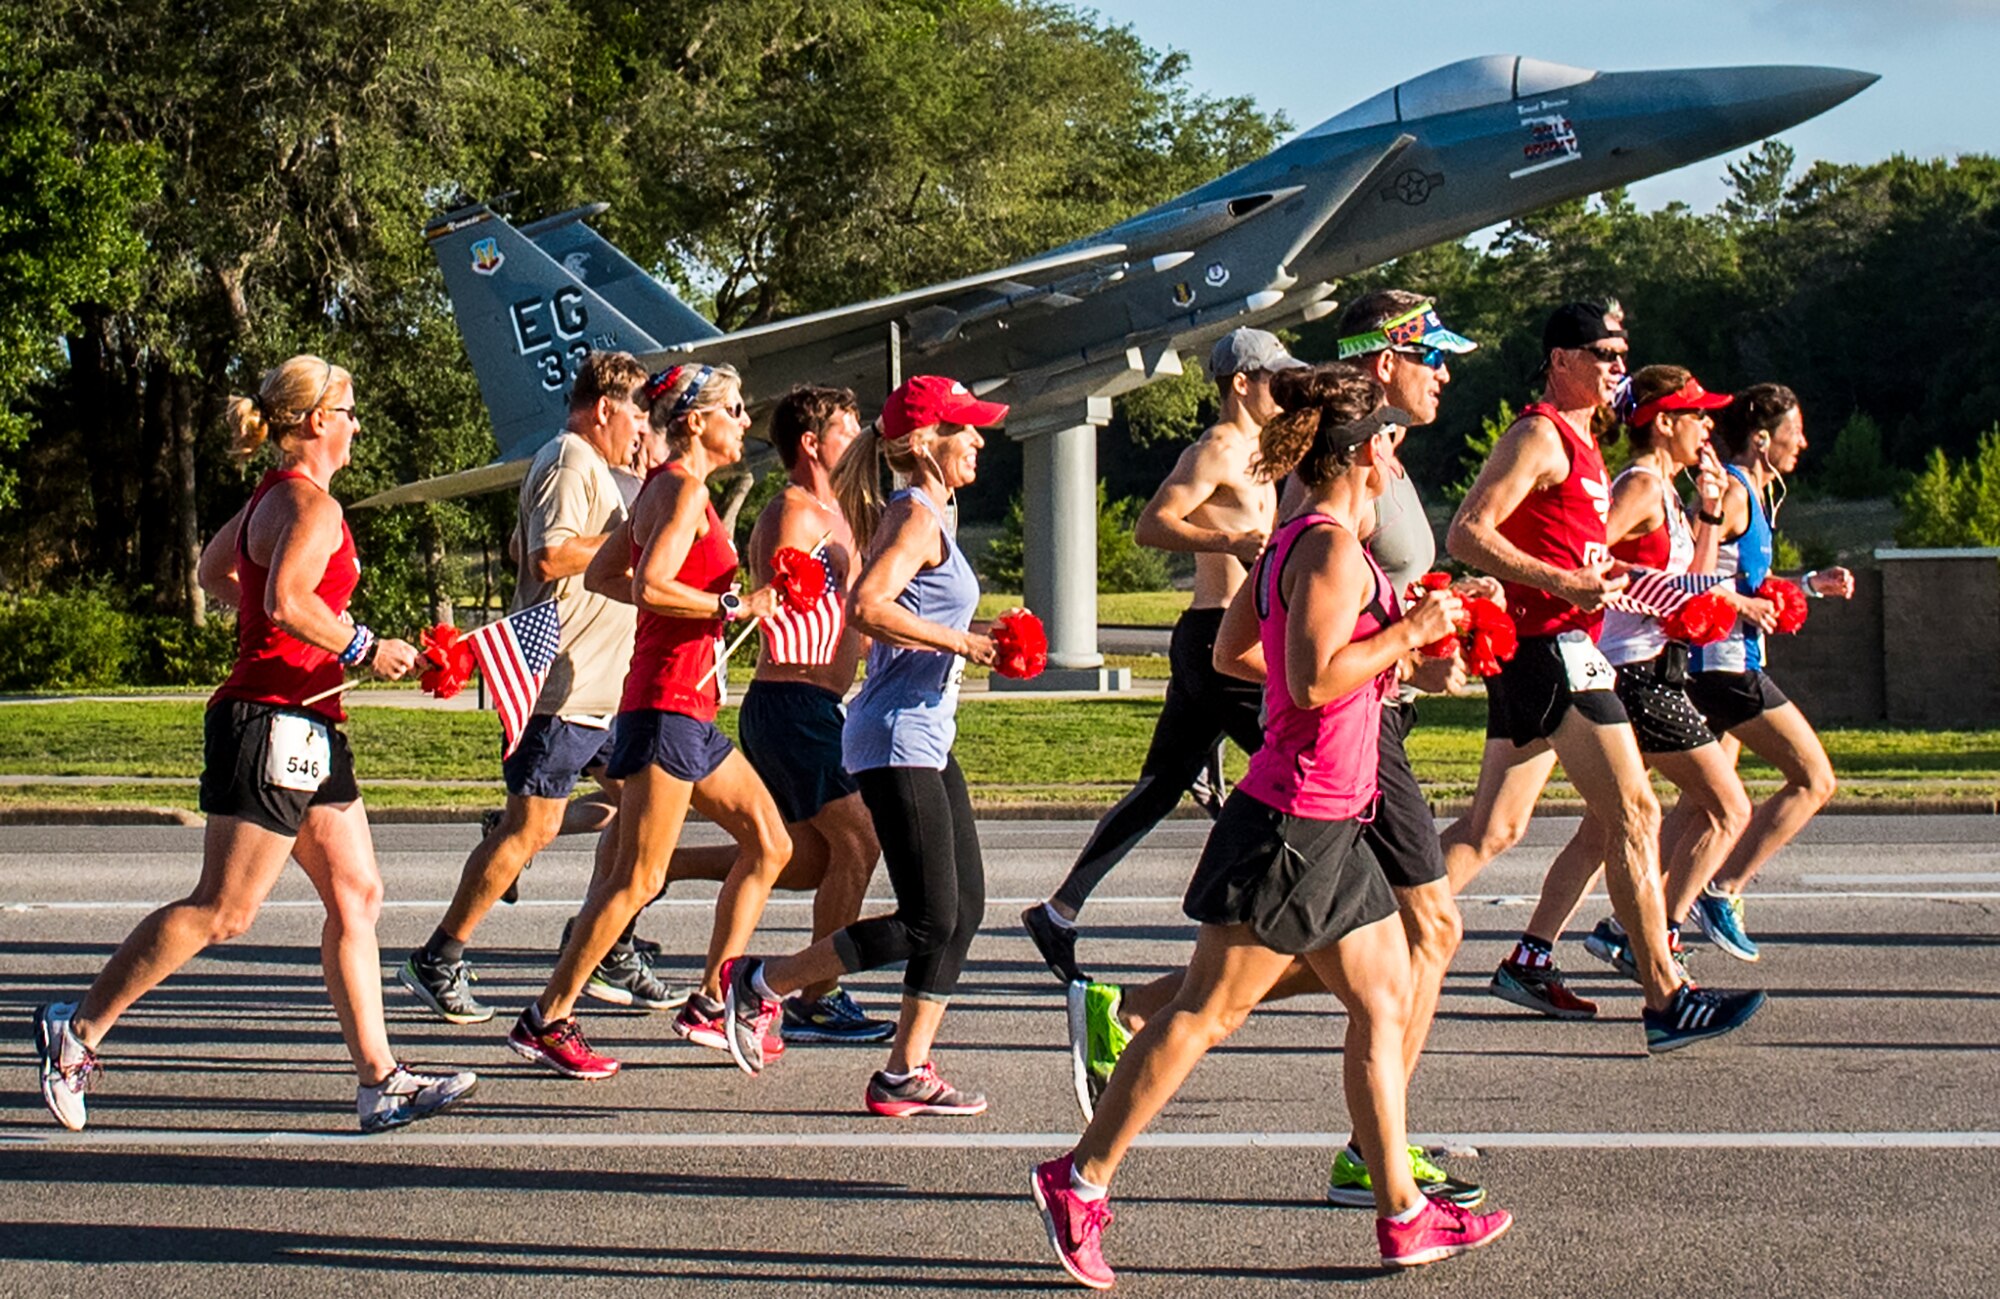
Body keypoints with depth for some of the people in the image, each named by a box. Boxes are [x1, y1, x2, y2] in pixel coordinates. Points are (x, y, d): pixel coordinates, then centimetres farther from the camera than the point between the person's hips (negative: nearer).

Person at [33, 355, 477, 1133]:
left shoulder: (274, 497, 16)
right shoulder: (310, 502, -14)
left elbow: (215, 572, 29)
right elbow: (286, 601, -28)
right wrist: (362, 648, -19)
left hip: (307, 728, 11)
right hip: (272, 724, -11)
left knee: (356, 896, 7)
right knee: (223, 910, -6)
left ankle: (380, 1081, 7)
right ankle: (79, 1028, 3)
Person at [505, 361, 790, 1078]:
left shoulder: (665, 486, 17)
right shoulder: (684, 488, -12)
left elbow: (601, 574, 21)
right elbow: (649, 587, -24)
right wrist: (732, 606, -16)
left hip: (690, 709, 10)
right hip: (668, 700, -10)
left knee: (769, 842, 12)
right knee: (640, 876, -7)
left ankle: (709, 1004, 15)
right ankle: (546, 1021, -2)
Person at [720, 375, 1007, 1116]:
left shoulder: (927, 518, 18)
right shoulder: (916, 517, -12)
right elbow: (866, 609, -26)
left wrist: (973, 641, 16)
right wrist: (958, 642, -20)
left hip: (926, 741, 10)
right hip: (896, 741, -10)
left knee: (964, 909, 7)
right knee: (929, 918, -9)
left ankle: (907, 1073, 10)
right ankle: (762, 983, 3)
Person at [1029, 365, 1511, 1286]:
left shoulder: (1294, 543, 12)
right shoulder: (1332, 551, -17)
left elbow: (1231, 652, 20)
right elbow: (1315, 682, -26)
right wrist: (1407, 632, -16)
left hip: (1326, 825, 10)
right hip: (1300, 818, -10)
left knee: (1383, 1002, 12)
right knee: (1208, 1010, -4)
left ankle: (1403, 1215, 17)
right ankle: (1081, 1180, 3)